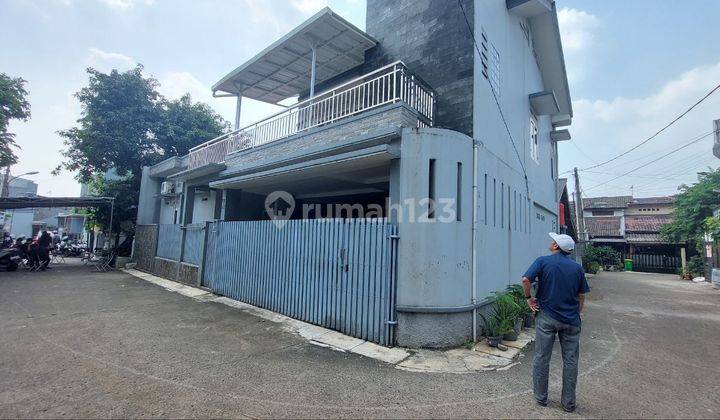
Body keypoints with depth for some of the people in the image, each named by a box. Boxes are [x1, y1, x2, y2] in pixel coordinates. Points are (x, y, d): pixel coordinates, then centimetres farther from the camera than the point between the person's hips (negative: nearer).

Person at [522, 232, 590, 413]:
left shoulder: (543, 261, -7)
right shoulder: (577, 267, 3)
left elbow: (526, 279, -21)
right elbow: (581, 297, 7)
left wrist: (528, 298, -5)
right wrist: (577, 315, 18)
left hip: (546, 317, -2)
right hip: (571, 320, 3)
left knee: (541, 358, 9)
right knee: (570, 361, 13)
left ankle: (541, 397, 20)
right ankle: (568, 402, 22)